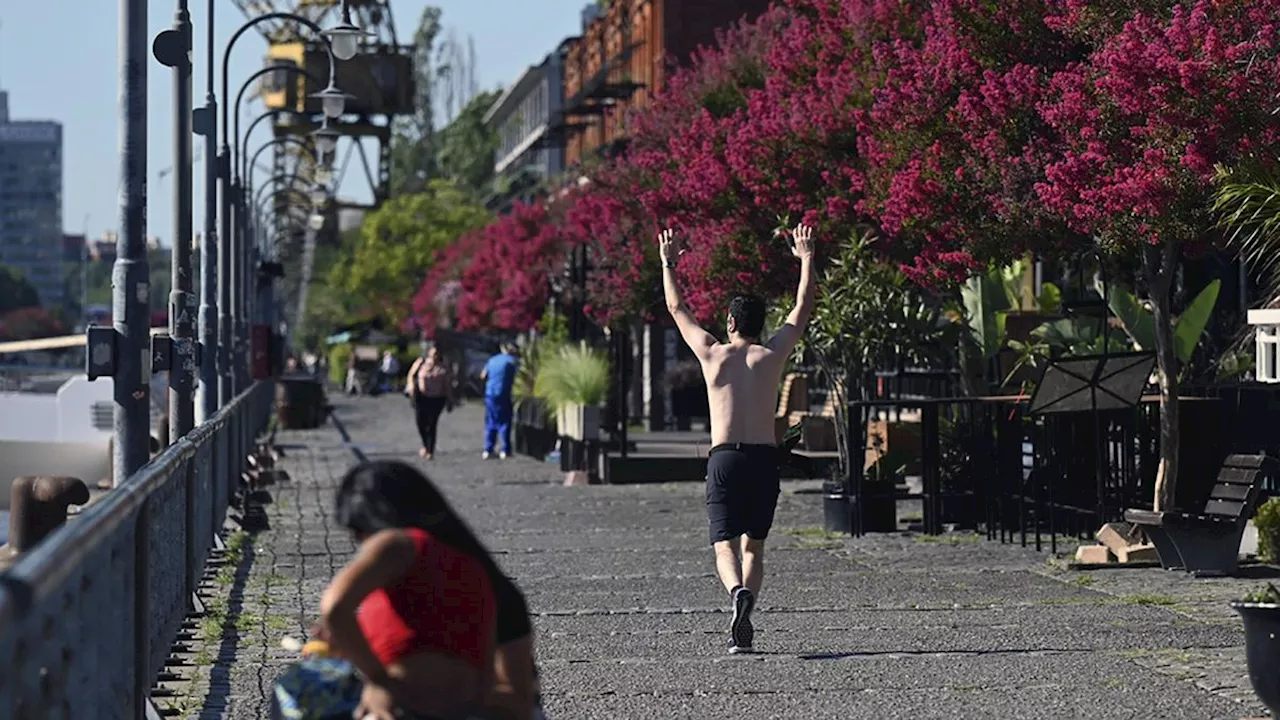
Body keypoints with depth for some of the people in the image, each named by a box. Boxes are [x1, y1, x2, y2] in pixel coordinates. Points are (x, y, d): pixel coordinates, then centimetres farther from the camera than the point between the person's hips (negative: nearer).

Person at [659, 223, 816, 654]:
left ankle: (738, 592, -35)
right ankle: (743, 627, 0)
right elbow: (803, 309, 19)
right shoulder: (773, 355, 6)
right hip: (764, 457, 1)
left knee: (725, 545, -3)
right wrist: (806, 259, 29)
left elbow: (677, 309, 19)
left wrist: (667, 264, 32)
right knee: (754, 546, 12)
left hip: (724, 457, -1)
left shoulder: (712, 354, 5)